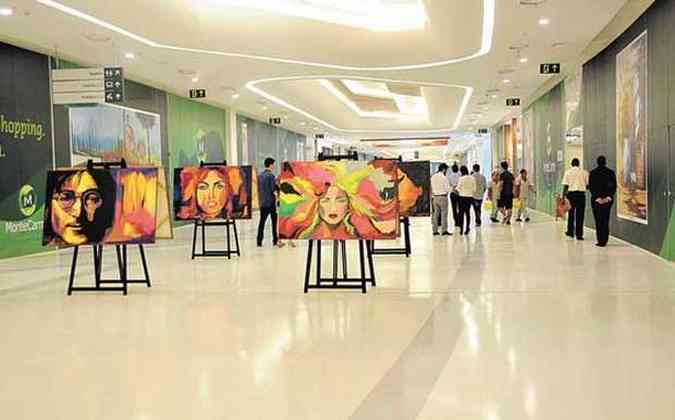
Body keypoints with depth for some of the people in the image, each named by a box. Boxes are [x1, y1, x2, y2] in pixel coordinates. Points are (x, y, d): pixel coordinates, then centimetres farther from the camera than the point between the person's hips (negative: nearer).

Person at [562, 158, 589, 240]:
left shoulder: (568, 172, 1)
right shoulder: (584, 172, 3)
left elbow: (565, 185, -3)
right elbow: (588, 184, 4)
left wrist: (563, 196, 1)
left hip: (571, 193, 1)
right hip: (581, 194, 0)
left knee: (571, 213, 16)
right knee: (580, 215, 2)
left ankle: (570, 231, 25)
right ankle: (579, 234, 1)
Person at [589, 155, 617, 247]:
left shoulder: (593, 173, -3)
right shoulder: (611, 172, 2)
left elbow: (591, 186, -6)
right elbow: (614, 186, 0)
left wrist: (598, 198, -7)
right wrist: (608, 197, -4)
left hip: (596, 199, -2)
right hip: (608, 199, 2)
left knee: (598, 220, 2)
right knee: (605, 220, 10)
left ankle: (601, 241, -2)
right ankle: (604, 240, 7)